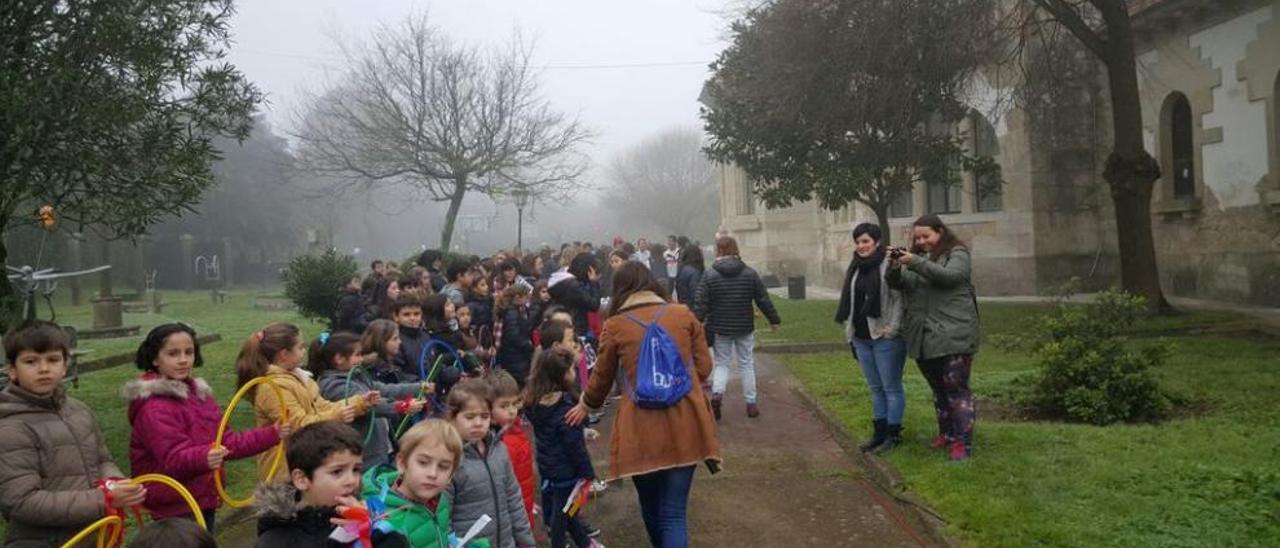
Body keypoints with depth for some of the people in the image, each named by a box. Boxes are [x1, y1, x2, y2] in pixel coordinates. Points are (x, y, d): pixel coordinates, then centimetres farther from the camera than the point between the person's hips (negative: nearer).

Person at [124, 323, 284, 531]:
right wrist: (204, 458, -48)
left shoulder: (197, 393, 10)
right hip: (176, 510, -8)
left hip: (203, 501, 8)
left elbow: (225, 441, 12)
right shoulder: (154, 407, -18)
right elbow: (175, 457, -28)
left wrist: (271, 435, 7)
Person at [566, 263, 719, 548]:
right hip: (684, 425, 1)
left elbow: (601, 379, 14)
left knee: (650, 506, 21)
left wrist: (586, 406, 33)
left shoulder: (614, 326, 2)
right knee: (674, 512, 2)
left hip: (641, 430, 0)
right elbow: (703, 369, 9)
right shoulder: (684, 314, 4)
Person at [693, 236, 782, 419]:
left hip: (720, 328, -1)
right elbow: (763, 299, 2)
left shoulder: (709, 275, -8)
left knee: (722, 363, 11)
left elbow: (700, 303, -11)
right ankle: (751, 403, 15)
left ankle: (717, 393, -13)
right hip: (745, 328, 1)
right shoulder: (750, 273, -3)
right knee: (746, 364, 12)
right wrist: (774, 319, 13)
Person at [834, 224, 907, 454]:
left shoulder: (890, 265, -11)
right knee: (875, 388, 14)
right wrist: (849, 330, 14)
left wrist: (892, 329, -18)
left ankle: (893, 434, 10)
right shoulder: (854, 268, 13)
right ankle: (879, 432, 22)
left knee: (891, 387, 2)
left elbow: (899, 299, -15)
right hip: (861, 338, 7)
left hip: (885, 338, -7)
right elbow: (848, 302, 19)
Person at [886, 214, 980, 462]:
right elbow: (896, 284, 5)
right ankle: (946, 433, 29)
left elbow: (949, 276, -20)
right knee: (938, 389, 16)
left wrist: (915, 263, -26)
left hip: (953, 336, -6)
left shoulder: (957, 254, 0)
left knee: (956, 389, -6)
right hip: (923, 337, 6)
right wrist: (894, 267, -16)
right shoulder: (916, 256, 15)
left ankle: (962, 442, -3)